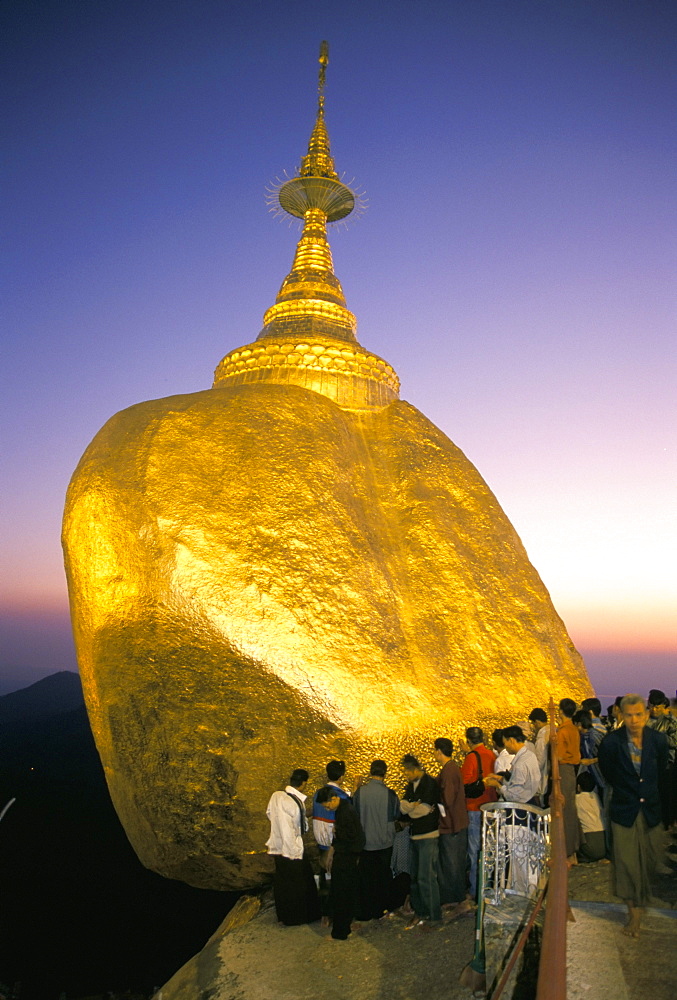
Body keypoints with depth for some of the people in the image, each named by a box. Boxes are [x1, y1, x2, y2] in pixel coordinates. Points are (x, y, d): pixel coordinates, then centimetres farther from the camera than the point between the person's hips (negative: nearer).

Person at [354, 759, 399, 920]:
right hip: (385, 841, 0)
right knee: (383, 875, 18)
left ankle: (365, 912, 22)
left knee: (366, 877, 14)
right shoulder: (389, 793, -17)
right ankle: (381, 909, 28)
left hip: (366, 841, 0)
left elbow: (355, 814, -2)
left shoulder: (360, 792, -15)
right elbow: (396, 814, -1)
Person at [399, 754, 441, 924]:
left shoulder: (429, 783, -12)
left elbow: (424, 809, -16)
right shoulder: (411, 785, 14)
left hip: (428, 835, -8)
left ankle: (433, 914, 6)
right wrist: (414, 806, -12)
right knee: (414, 876, 12)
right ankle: (419, 911, 22)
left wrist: (409, 808, -2)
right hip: (415, 834, 8)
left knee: (426, 877, -6)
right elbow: (402, 806, 5)